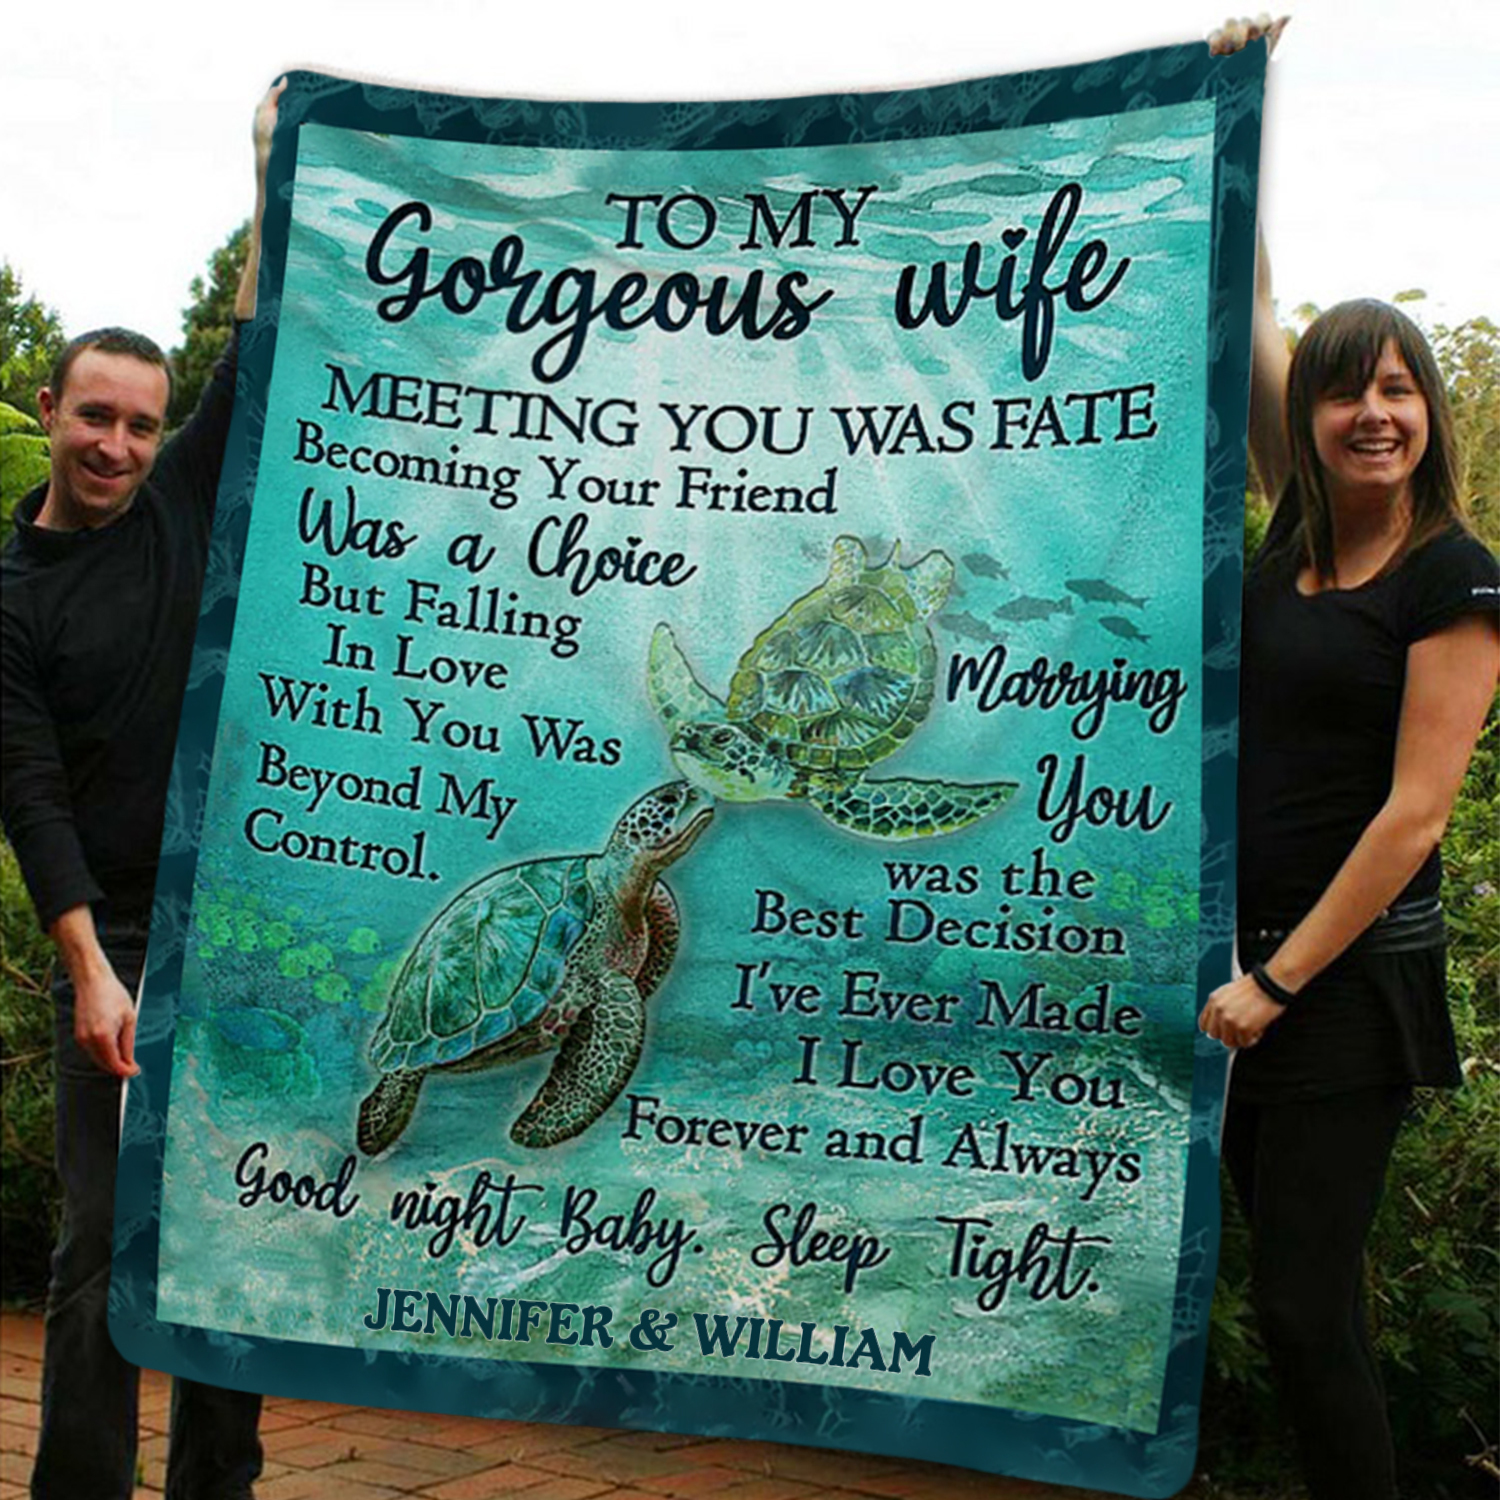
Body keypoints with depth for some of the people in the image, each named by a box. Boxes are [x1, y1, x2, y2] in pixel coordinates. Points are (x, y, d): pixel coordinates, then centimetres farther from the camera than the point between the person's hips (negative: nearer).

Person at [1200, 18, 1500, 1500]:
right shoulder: (1300, 532, 7)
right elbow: (1247, 319, 12)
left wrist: (1281, 982, -13)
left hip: (1349, 974, -6)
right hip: (1243, 954, 6)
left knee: (1305, 1305, -4)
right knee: (1282, 1275, 15)